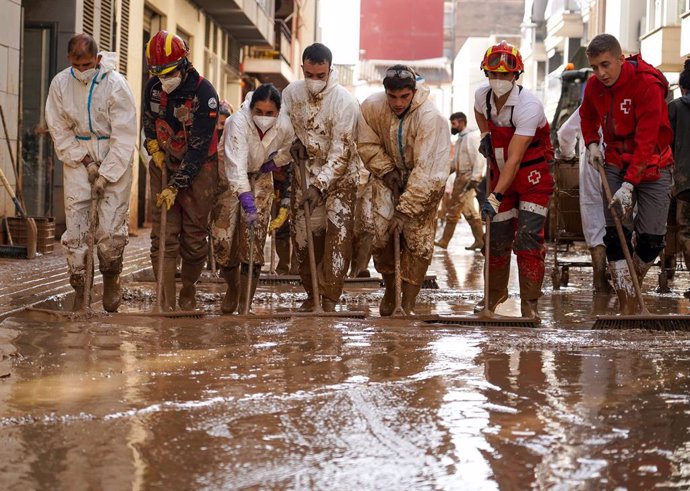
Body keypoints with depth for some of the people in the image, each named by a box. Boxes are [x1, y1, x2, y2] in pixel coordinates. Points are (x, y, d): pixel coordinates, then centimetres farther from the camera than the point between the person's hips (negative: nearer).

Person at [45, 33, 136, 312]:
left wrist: (106, 175, -14)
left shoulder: (115, 84, -14)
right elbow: (59, 130, 3)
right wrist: (84, 161, -6)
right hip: (77, 156, 3)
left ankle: (110, 280, 16)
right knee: (74, 227, -3)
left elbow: (124, 136, -12)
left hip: (114, 157, -3)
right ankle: (79, 293, 6)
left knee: (111, 229, -9)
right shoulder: (60, 83, -4)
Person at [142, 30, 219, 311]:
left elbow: (199, 147, -22)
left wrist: (176, 186, -24)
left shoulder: (204, 93, -22)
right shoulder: (153, 87, -5)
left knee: (194, 237, 1)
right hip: (164, 165, 4)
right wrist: (153, 146, -2)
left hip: (198, 168, -4)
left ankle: (188, 293, 23)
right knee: (163, 236, -6)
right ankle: (167, 303, -8)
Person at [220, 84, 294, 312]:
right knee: (228, 236, -2)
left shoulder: (284, 126, -19)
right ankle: (232, 287, 28)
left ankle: (245, 304, -3)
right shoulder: (238, 123, -33)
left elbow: (288, 150, 7)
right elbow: (236, 166, -43)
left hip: (260, 178, 3)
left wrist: (274, 163, -12)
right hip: (231, 181, -2)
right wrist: (248, 203, -52)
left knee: (254, 237, -8)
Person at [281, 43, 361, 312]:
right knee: (304, 235, 7)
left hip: (339, 176, -4)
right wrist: (295, 141, -7)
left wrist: (319, 186, -28)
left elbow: (341, 152, -22)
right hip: (305, 172, 4)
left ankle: (329, 299, -12)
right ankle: (312, 294, 22)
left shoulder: (344, 101, -21)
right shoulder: (291, 93, -6)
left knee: (339, 234, -15)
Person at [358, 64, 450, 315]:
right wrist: (386, 171, -15)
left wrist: (405, 209, -32)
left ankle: (408, 305, 0)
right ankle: (390, 289, 22)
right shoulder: (372, 107, -19)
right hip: (388, 174, 3)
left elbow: (425, 171, -32)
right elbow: (367, 143, -3)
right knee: (381, 236, -3)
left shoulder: (430, 118, -32)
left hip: (424, 182, -3)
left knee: (418, 242, -9)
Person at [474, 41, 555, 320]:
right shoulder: (482, 95, -8)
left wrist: (495, 197, -36)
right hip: (501, 174, 6)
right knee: (497, 236, 11)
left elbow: (514, 159, -32)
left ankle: (530, 302, -7)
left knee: (528, 237, -15)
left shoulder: (529, 106, -28)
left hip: (533, 175, -6)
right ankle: (495, 292, 33)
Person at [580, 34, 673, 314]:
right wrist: (592, 144, 3)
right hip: (616, 164, 4)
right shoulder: (594, 86, -4)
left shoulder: (647, 83, -23)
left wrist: (629, 184, -31)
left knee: (652, 238, -4)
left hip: (651, 167, -4)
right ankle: (627, 307, -6)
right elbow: (587, 116, 21)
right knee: (616, 236, -9)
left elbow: (646, 141, -26)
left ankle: (632, 288, 24)